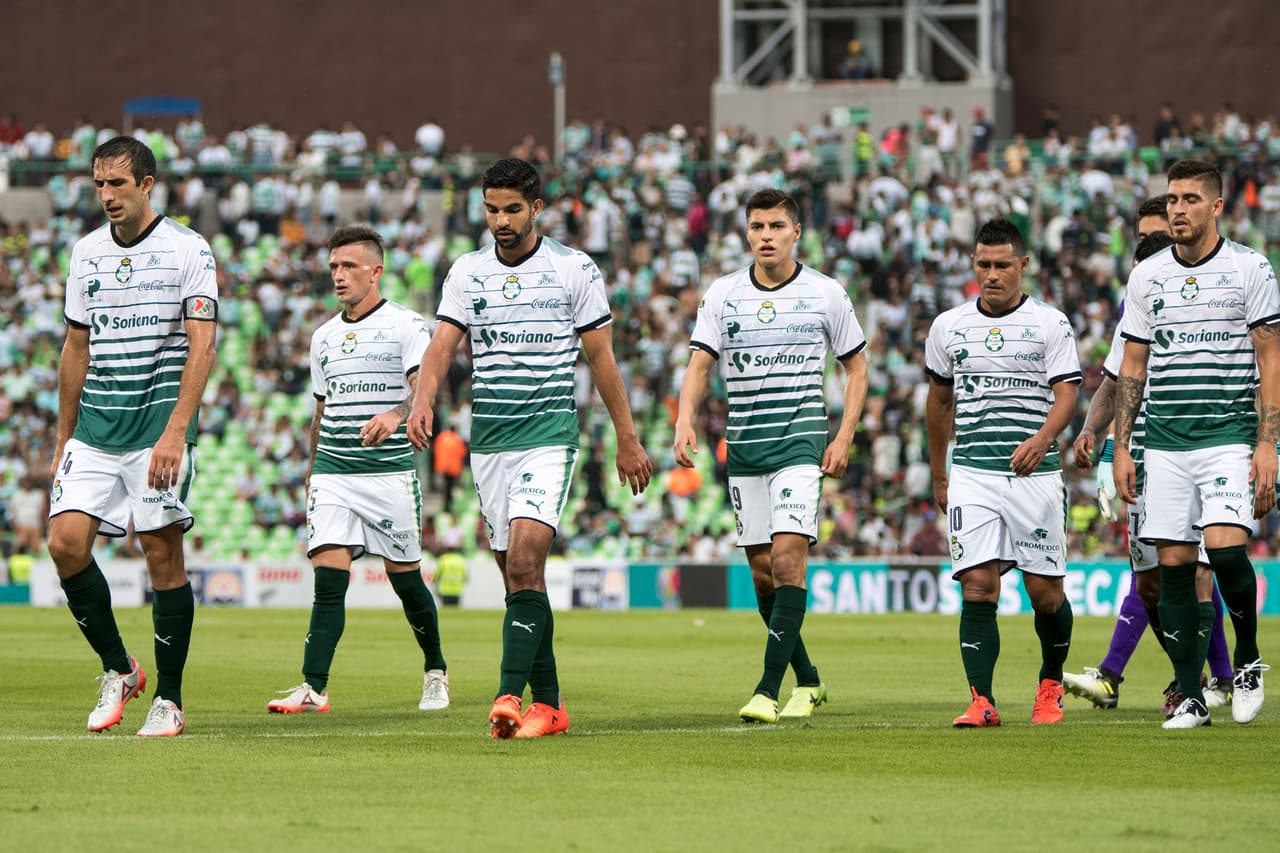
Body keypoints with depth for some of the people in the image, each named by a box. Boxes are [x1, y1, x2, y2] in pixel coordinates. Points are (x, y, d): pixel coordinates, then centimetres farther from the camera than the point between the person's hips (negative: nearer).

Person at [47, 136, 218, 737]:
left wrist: (175, 432, -20)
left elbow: (201, 349, -11)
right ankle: (118, 670, 7)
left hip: (159, 423, -5)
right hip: (95, 429, 5)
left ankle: (169, 699, 6)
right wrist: (64, 441, 16)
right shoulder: (86, 252, 11)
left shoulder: (187, 250, -5)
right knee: (65, 540, -10)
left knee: (163, 554, -4)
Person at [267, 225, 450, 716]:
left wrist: (396, 415, -37)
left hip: (390, 472, -3)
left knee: (405, 579, 5)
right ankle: (314, 688, -18)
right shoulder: (324, 336, 15)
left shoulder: (406, 325, -2)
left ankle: (435, 672, 26)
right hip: (332, 473, 4)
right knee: (328, 580, -10)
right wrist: (311, 475, 24)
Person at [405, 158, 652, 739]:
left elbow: (601, 357, 5)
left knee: (525, 560, -20)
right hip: (487, 439, 4)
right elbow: (443, 343, -2)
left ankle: (510, 693, -26)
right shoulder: (466, 272, 8)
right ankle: (548, 703, 12)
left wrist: (626, 439, 7)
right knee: (516, 573, 6)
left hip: (549, 434, -4)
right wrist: (423, 399, -22)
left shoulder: (575, 271, 0)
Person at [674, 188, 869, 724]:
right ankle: (808, 681, 21)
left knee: (787, 558, -18)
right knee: (763, 572, 5)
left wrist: (844, 437, -2)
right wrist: (685, 421, -18)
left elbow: (856, 367, 9)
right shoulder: (723, 294, 5)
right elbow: (700, 364, 1)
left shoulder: (825, 294, 1)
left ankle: (769, 690, -20)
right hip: (743, 448, 3)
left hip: (800, 444, -3)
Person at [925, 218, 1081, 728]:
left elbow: (1066, 393, -6)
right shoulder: (948, 327, 11)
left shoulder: (1050, 324, 2)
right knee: (977, 586, -11)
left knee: (1044, 591, 1)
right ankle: (982, 701, -13)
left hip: (1035, 473, -2)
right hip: (972, 474, 2)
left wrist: (1042, 438, -25)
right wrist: (938, 476, 22)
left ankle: (1051, 685, 26)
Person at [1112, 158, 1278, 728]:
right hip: (1164, 441, 4)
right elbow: (1132, 367, 14)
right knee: (1174, 563, -1)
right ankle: (1190, 696, 4)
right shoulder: (1146, 276, 10)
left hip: (1230, 435, -4)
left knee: (1224, 546, -20)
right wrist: (1121, 447, 7)